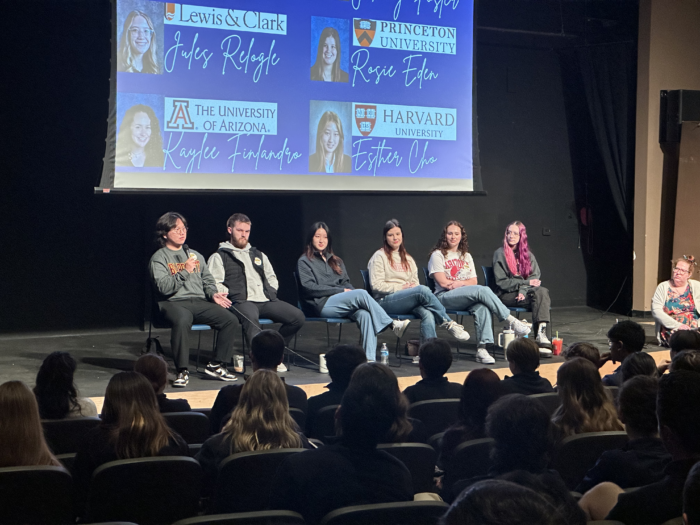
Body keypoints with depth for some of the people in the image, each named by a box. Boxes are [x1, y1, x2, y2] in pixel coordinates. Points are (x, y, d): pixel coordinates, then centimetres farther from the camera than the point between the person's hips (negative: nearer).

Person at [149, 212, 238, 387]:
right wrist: (185, 272, -15)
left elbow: (207, 280, 24)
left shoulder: (195, 255, 24)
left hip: (199, 302, 6)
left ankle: (216, 365, -8)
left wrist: (213, 294, 4)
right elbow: (164, 287, -10)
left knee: (230, 319, -18)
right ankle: (182, 371, -31)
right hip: (173, 303, -6)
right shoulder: (159, 258, 4)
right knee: (182, 320, -40)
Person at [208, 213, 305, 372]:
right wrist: (230, 294, -13)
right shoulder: (219, 257, 15)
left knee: (298, 317, -16)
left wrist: (271, 292, 13)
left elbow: (272, 278, 33)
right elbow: (214, 284, 3)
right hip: (241, 302, -5)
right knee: (250, 316, -42)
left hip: (265, 300, 5)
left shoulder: (259, 255, 32)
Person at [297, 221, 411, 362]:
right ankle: (393, 325, -23)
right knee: (361, 294, -28)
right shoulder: (304, 261, 9)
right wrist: (341, 290, -8)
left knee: (364, 313, -31)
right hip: (322, 305, -5)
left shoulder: (336, 261, 28)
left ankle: (369, 357, -44)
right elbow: (308, 287, -5)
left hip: (342, 304, 5)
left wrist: (348, 290, -5)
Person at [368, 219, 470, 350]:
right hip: (385, 301, -5)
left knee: (427, 313, -32)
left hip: (407, 302, 5)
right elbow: (376, 285, -4)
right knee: (423, 290, -31)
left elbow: (415, 281, 23)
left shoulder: (407, 259, 26)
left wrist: (414, 286, -2)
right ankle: (448, 323, -21)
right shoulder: (379, 257, 6)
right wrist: (400, 287, -12)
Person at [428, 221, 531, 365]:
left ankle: (482, 349, -44)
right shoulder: (438, 255, 8)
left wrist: (458, 283, -5)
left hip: (467, 298, 4)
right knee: (482, 290, -31)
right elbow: (443, 282, -5)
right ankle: (511, 321, -25)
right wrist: (464, 282, 2)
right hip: (445, 297, -4)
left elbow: (474, 281, 14)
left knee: (482, 306, -34)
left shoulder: (466, 256, 25)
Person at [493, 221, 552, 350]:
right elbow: (501, 282, -4)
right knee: (539, 295, -29)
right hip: (506, 295, -4)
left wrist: (524, 290, -15)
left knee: (542, 291, -30)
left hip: (523, 293, 4)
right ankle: (540, 335, -37)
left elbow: (535, 277, 5)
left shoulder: (528, 254, 17)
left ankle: (541, 334, -43)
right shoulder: (500, 253, 4)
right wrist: (526, 283, -12)